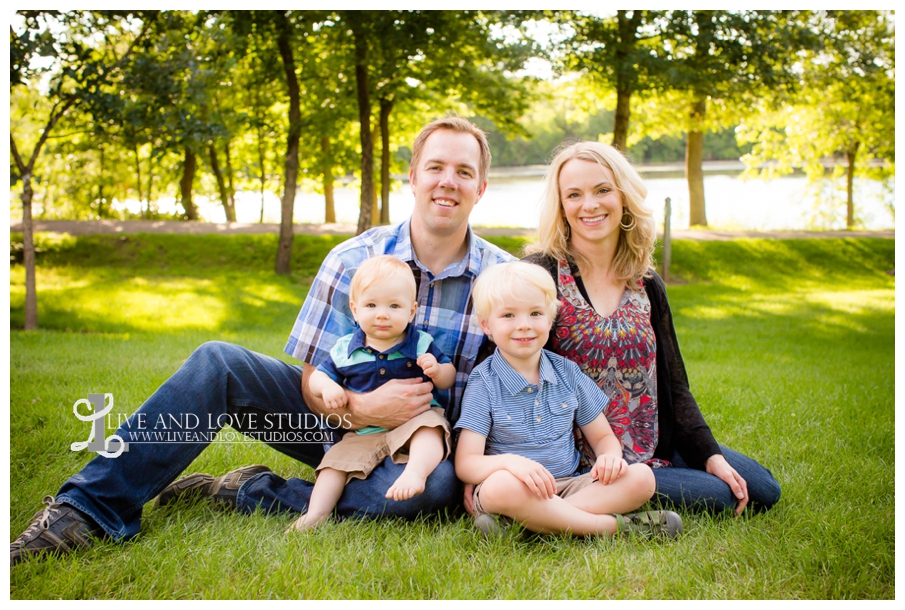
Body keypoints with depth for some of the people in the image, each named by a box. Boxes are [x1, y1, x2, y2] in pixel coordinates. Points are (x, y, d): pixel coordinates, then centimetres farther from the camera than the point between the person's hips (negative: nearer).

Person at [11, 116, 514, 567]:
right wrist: (362, 408, -32)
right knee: (218, 363, -21)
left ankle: (251, 494, -22)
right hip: (341, 414, 1)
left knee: (441, 483, -37)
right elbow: (314, 382, -9)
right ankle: (93, 508, -17)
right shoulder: (352, 262, -8)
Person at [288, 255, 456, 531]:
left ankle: (415, 472, -54)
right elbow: (317, 376, 11)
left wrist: (437, 371, -19)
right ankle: (316, 513, -13)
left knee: (430, 428, -33)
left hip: (415, 418, -2)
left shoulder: (421, 345, 0)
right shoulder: (345, 350, 3)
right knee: (337, 459, -13)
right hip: (364, 432, 3)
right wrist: (327, 387, -14)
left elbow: (449, 378, 6)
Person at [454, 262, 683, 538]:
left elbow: (602, 436, 15)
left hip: (569, 487, 4)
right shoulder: (484, 383, -5)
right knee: (502, 485, -38)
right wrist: (510, 461, -34)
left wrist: (609, 456, -10)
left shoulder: (567, 373, 8)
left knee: (642, 476, -16)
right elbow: (466, 463, -12)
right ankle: (612, 526, -25)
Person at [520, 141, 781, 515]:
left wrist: (710, 454, 0)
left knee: (762, 490, 4)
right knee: (718, 496, -16)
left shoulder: (647, 287, 7)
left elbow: (673, 385, 11)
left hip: (654, 449, 7)